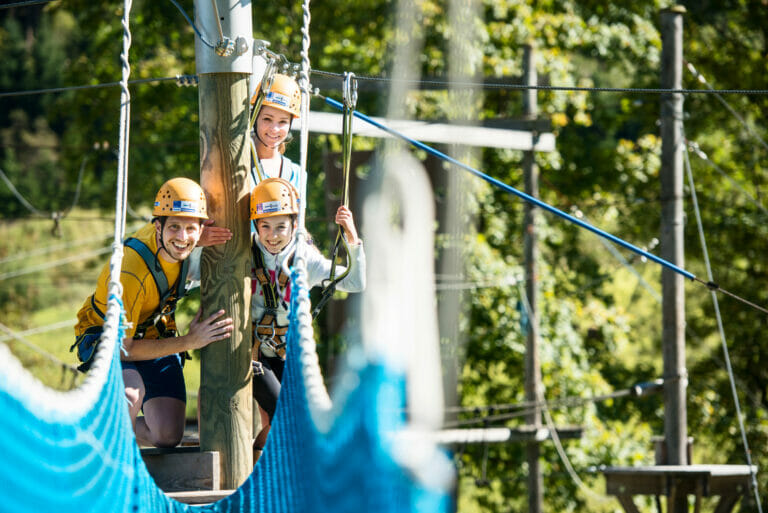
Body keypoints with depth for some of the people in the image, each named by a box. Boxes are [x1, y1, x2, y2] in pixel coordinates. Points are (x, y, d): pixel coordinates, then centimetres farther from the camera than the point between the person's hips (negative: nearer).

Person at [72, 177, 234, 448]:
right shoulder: (130, 272, -36)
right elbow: (123, 348, -30)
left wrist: (196, 242, -12)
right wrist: (189, 342, -32)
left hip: (156, 338, 6)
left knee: (168, 437, -6)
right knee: (130, 396, -39)